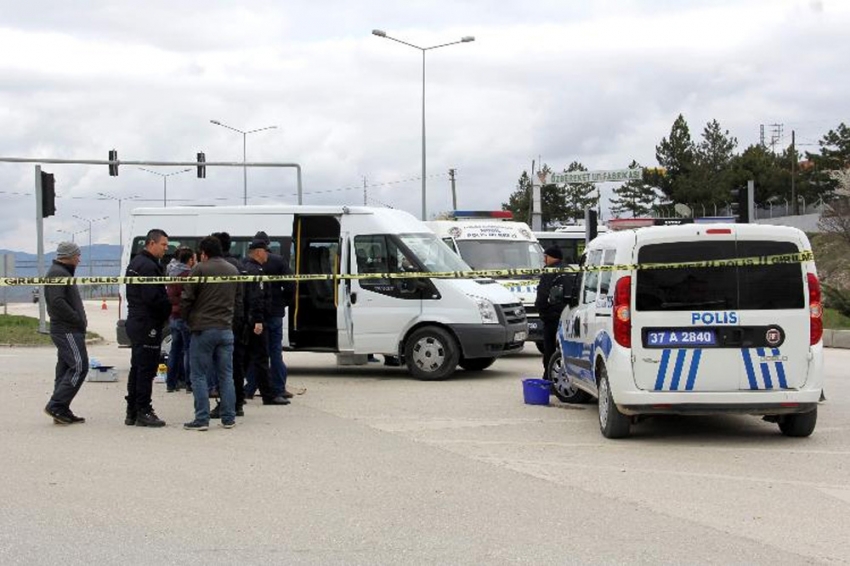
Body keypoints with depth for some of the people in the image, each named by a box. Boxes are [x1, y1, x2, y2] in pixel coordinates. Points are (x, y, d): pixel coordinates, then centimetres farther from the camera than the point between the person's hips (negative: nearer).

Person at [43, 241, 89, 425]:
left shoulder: (63, 273, 22)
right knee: (79, 367, -13)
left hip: (67, 331, 11)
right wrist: (78, 320, -18)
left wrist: (80, 320, 11)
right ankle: (56, 406, -14)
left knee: (65, 369, 10)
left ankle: (61, 411, 11)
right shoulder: (57, 273, -12)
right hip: (67, 331, -11)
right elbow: (57, 302, -23)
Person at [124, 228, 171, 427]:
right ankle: (143, 412, -4)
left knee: (137, 368, 14)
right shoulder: (148, 266, -16)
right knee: (146, 368, -6)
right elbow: (153, 298, -24)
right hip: (148, 325, -11)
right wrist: (172, 307, -11)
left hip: (135, 321, 11)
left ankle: (132, 412, 18)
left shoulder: (135, 263, 17)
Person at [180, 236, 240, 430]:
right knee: (226, 375, 10)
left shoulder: (200, 269, -9)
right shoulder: (234, 271, 11)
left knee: (199, 376, 1)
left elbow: (187, 299, -7)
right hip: (226, 329, 5)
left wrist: (188, 319, 9)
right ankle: (229, 418, 10)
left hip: (203, 329, -5)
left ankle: (202, 419, -3)